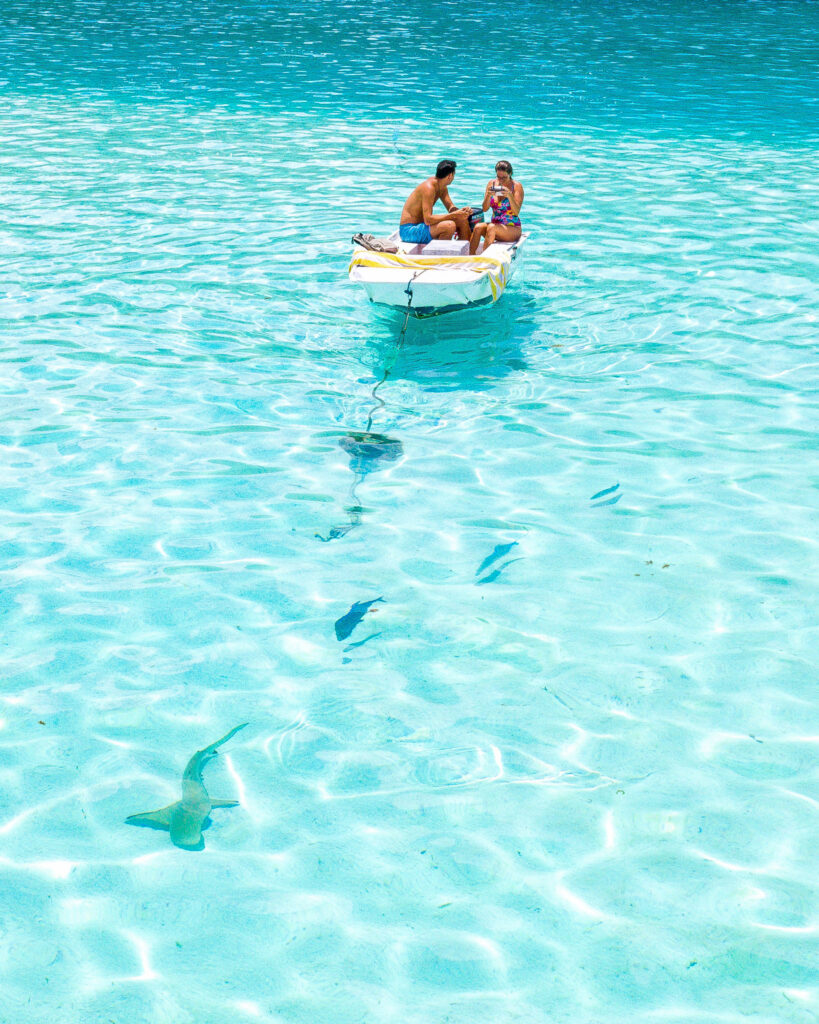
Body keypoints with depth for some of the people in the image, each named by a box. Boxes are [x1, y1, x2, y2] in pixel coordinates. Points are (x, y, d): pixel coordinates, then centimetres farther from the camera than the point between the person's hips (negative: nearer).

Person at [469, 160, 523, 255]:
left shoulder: (517, 186, -5)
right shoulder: (492, 183, 6)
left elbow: (516, 212, -14)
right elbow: (485, 209, 1)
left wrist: (510, 196, -29)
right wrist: (489, 195, -18)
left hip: (513, 228, -4)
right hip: (495, 224, 4)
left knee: (491, 228, -32)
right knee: (478, 227, -25)